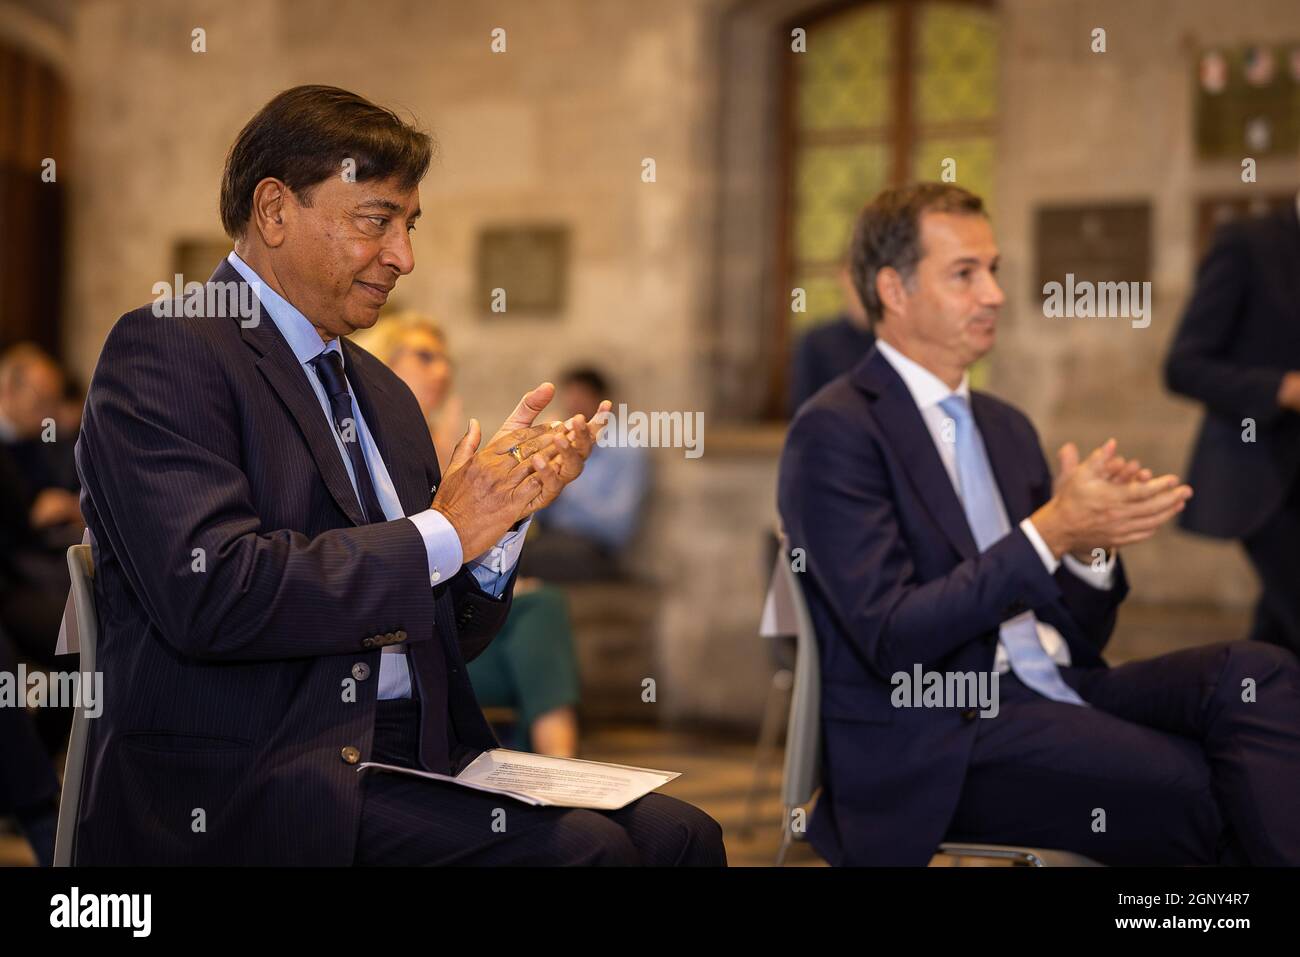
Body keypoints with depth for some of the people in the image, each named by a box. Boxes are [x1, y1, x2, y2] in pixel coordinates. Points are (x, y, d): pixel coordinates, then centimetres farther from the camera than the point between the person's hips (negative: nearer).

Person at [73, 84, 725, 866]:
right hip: (243, 791, -7)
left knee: (678, 830, -14)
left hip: (417, 760, 7)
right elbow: (208, 595, -20)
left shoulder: (382, 393, 18)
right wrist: (442, 533, -10)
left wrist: (504, 506, 0)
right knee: (585, 846, -24)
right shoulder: (163, 352, -5)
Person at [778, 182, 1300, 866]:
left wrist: (1091, 541, -5)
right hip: (938, 744, -7)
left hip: (1054, 694, 7)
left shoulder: (1006, 427, 18)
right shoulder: (834, 433, -6)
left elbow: (1080, 633, 17)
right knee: (1199, 788, -27)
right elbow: (893, 640, -17)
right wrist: (1049, 534, -22)